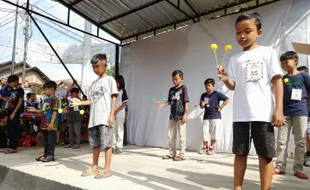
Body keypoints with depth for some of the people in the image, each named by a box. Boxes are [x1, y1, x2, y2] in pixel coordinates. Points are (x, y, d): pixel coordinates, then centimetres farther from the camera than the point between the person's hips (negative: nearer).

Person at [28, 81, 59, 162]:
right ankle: (46, 154, 24)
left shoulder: (55, 99, -10)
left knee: (51, 139, -2)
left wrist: (51, 123, -21)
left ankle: (50, 155, 4)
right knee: (45, 139, 15)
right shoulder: (46, 100, 18)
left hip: (51, 124, -9)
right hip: (45, 123, 9)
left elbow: (55, 111, -16)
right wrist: (35, 110, 12)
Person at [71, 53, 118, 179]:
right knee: (95, 143, 11)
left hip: (105, 117, -6)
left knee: (106, 143, -4)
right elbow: (91, 100, 16)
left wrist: (112, 115, -12)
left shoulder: (110, 80, 2)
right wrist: (80, 102, -1)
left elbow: (113, 98, -4)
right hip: (94, 118, 7)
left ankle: (107, 169, 3)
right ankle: (94, 168, 21)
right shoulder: (94, 83, 19)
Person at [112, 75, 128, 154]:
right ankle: (113, 146, 14)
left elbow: (124, 103, -8)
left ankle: (119, 147, 3)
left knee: (119, 130, -2)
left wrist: (117, 111, -14)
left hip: (120, 114, -5)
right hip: (113, 114, 5)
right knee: (113, 130, 6)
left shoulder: (123, 91, 0)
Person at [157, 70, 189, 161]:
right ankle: (172, 153, 20)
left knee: (182, 135, -2)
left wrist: (185, 114, -14)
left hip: (181, 115, -7)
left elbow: (186, 102, -7)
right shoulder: (171, 89, 14)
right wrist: (163, 103, -3)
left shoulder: (184, 88, -3)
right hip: (173, 115, 7)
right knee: (170, 135, 10)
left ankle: (182, 155, 5)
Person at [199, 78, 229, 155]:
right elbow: (201, 107, 13)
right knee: (204, 132, 3)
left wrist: (220, 107, -8)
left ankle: (212, 147, 16)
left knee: (214, 133, 2)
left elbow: (227, 100, -8)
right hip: (206, 116, 4)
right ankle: (205, 147, 18)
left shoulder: (217, 94, -6)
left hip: (215, 116, -4)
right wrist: (202, 105, -10)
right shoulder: (203, 95, 8)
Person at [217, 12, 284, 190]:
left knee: (266, 154, 4)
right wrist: (226, 79, -13)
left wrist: (279, 109, -7)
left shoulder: (268, 52, 5)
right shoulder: (235, 59, 13)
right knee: (240, 152, 9)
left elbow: (277, 81, 1)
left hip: (263, 114, -2)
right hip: (241, 114, 3)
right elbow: (234, 86, 10)